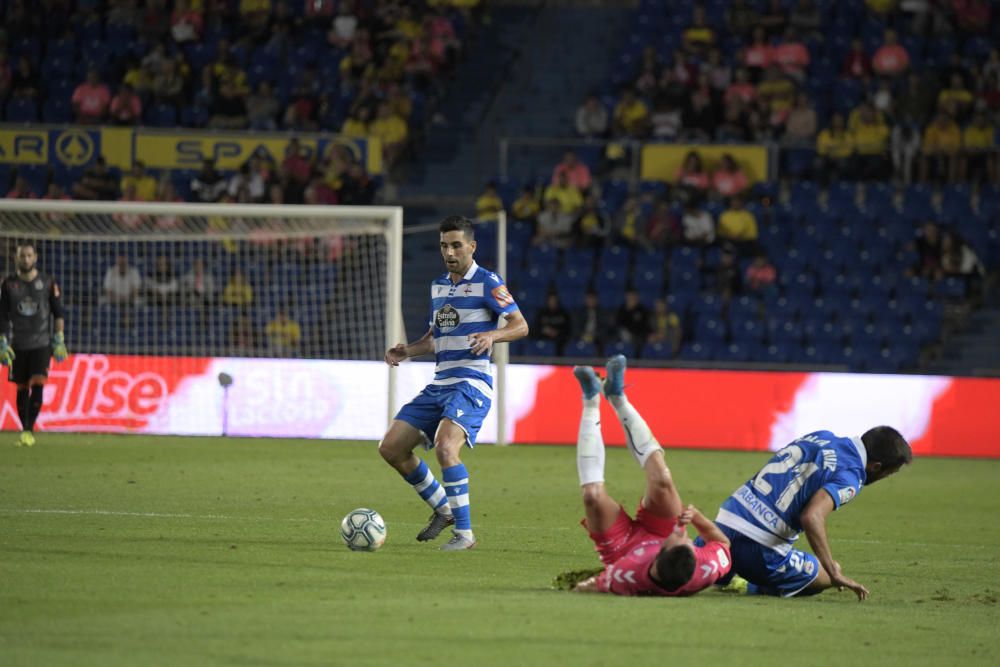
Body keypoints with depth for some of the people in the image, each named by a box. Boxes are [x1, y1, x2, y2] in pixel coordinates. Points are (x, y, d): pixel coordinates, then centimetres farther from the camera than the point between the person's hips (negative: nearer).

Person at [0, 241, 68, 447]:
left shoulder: (48, 283, 0)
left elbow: (58, 313, 4)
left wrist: (59, 341, -2)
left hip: (41, 343, -2)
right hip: (18, 345, 2)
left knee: (38, 385, -14)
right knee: (22, 389, 4)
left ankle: (29, 430, -16)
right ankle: (24, 430, 13)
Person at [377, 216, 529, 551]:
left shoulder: (488, 283, -5)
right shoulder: (438, 286, 17)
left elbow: (520, 325, -8)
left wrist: (491, 335, -28)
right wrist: (407, 351, 10)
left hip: (471, 383, -8)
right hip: (439, 383, 8)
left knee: (445, 448, -30)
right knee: (391, 448, 2)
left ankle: (465, 533, -20)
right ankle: (443, 510, 18)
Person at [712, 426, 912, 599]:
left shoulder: (820, 437, 12)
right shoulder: (850, 476, -13)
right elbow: (812, 517, -29)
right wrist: (835, 574, -21)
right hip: (761, 549, -7)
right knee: (827, 577, 15)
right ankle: (756, 588, -4)